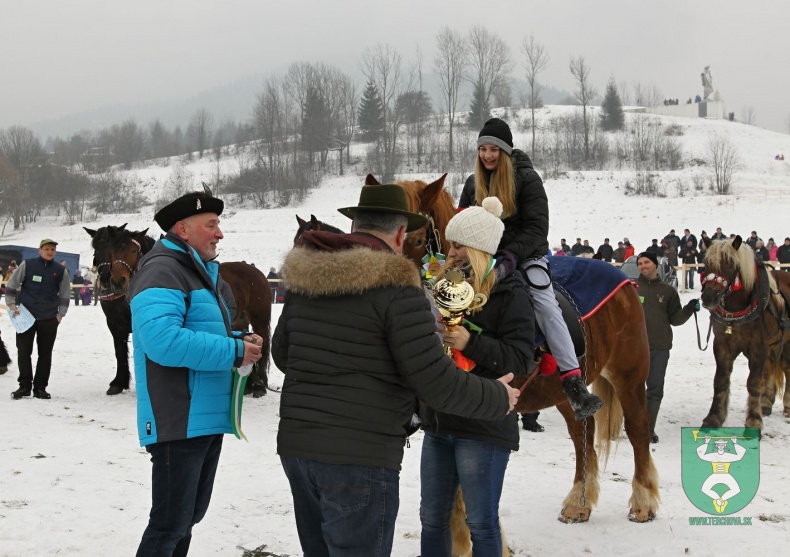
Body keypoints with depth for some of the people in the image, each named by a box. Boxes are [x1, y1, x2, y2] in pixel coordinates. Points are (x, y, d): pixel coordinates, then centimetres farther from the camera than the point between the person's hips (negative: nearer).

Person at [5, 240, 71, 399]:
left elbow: (64, 295, 11)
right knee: (24, 352, 0)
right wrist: (12, 305, -3)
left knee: (45, 354, 5)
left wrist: (60, 315, 3)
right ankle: (24, 386, 9)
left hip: (49, 320, 1)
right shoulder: (27, 265, -2)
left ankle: (40, 387, 12)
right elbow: (11, 286, 4)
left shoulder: (61, 270, 3)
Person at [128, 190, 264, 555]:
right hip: (180, 423, -10)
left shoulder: (201, 272, 17)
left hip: (206, 418, 10)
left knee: (189, 516, 19)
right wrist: (234, 352, -22)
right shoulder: (163, 271, -15)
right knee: (171, 524, -6)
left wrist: (241, 340, 6)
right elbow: (163, 340, -30)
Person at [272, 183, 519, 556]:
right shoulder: (395, 285, -13)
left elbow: (280, 353, 20)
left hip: (295, 444, 7)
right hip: (360, 455, -7)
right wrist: (496, 398, 1)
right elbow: (434, 381, -15)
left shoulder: (301, 278, 8)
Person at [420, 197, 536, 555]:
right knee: (432, 519, 14)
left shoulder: (509, 294, -9)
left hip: (484, 427, -7)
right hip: (438, 422, 7)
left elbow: (520, 359, -17)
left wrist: (470, 343, -28)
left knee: (481, 523, 1)